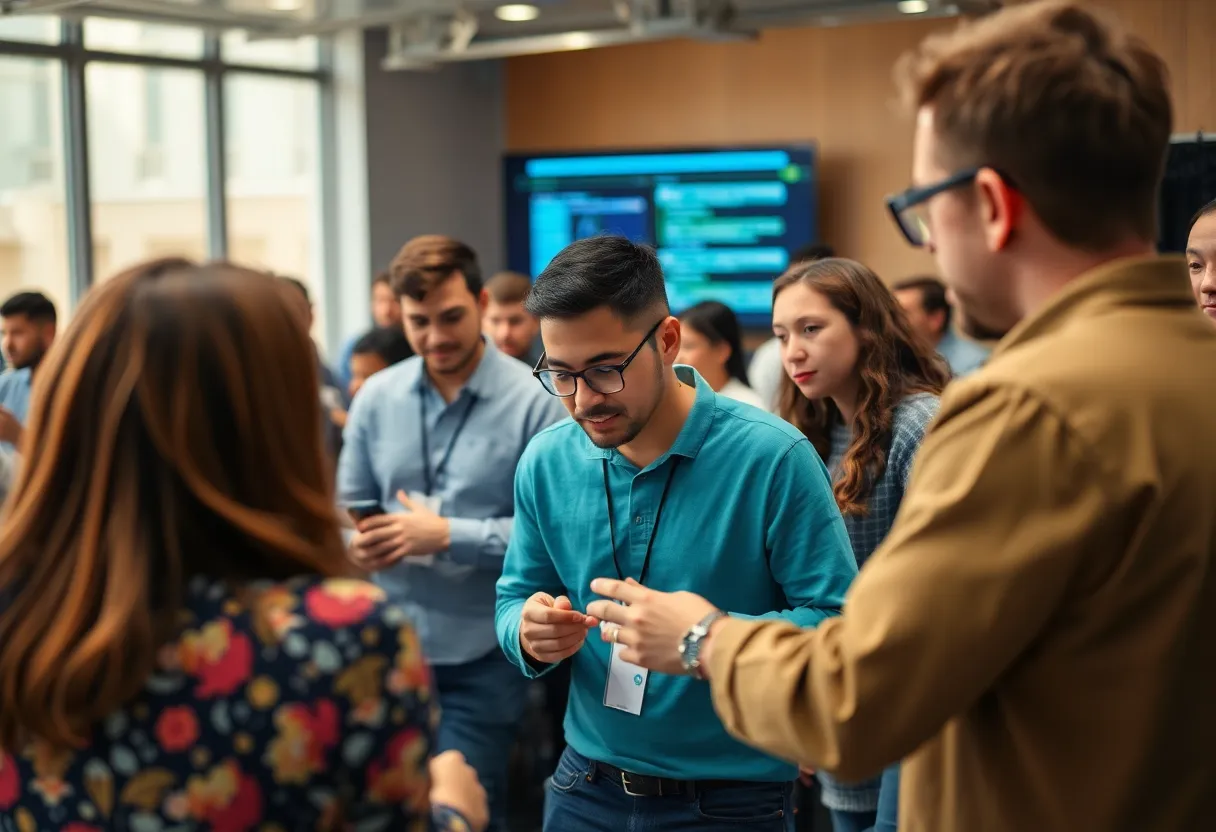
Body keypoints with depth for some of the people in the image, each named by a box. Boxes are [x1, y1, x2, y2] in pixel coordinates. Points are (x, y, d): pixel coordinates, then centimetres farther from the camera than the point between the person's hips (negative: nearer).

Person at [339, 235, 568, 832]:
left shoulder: (535, 402, -12)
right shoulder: (376, 397, 2)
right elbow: (348, 507, 9)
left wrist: (448, 536, -21)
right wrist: (356, 544, -14)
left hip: (483, 654, -4)